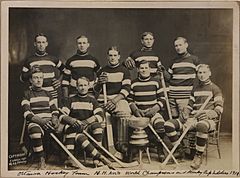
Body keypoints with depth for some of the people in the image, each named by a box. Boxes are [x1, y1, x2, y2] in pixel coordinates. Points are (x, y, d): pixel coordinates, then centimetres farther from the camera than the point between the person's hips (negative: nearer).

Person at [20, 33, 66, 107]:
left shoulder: (53, 59, 11)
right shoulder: (29, 61, 7)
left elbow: (65, 71, 22)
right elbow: (22, 78, 8)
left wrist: (60, 81, 8)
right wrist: (31, 73, -8)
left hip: (52, 94, 1)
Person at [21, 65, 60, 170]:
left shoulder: (47, 94, 23)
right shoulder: (27, 94, 8)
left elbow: (54, 110, 18)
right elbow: (27, 114, -6)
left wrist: (54, 118, -7)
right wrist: (40, 120, -23)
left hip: (48, 122, 5)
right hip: (34, 123, -5)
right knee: (34, 129, -41)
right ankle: (41, 160, -33)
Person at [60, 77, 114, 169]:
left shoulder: (92, 100, 14)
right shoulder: (71, 100, 11)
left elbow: (100, 115, -2)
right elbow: (62, 116, 1)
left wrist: (85, 122, -18)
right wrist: (72, 120, -22)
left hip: (88, 128, 1)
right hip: (75, 129, -1)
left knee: (97, 125, -32)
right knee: (81, 138, -35)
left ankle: (96, 158, -32)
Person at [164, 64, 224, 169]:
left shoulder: (214, 89, 6)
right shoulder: (195, 89, 22)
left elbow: (219, 108, -1)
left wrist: (209, 114, -21)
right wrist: (185, 113, 3)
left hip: (208, 120, -5)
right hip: (193, 118, 5)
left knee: (201, 125, -45)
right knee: (168, 124, -15)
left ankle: (198, 156, -27)